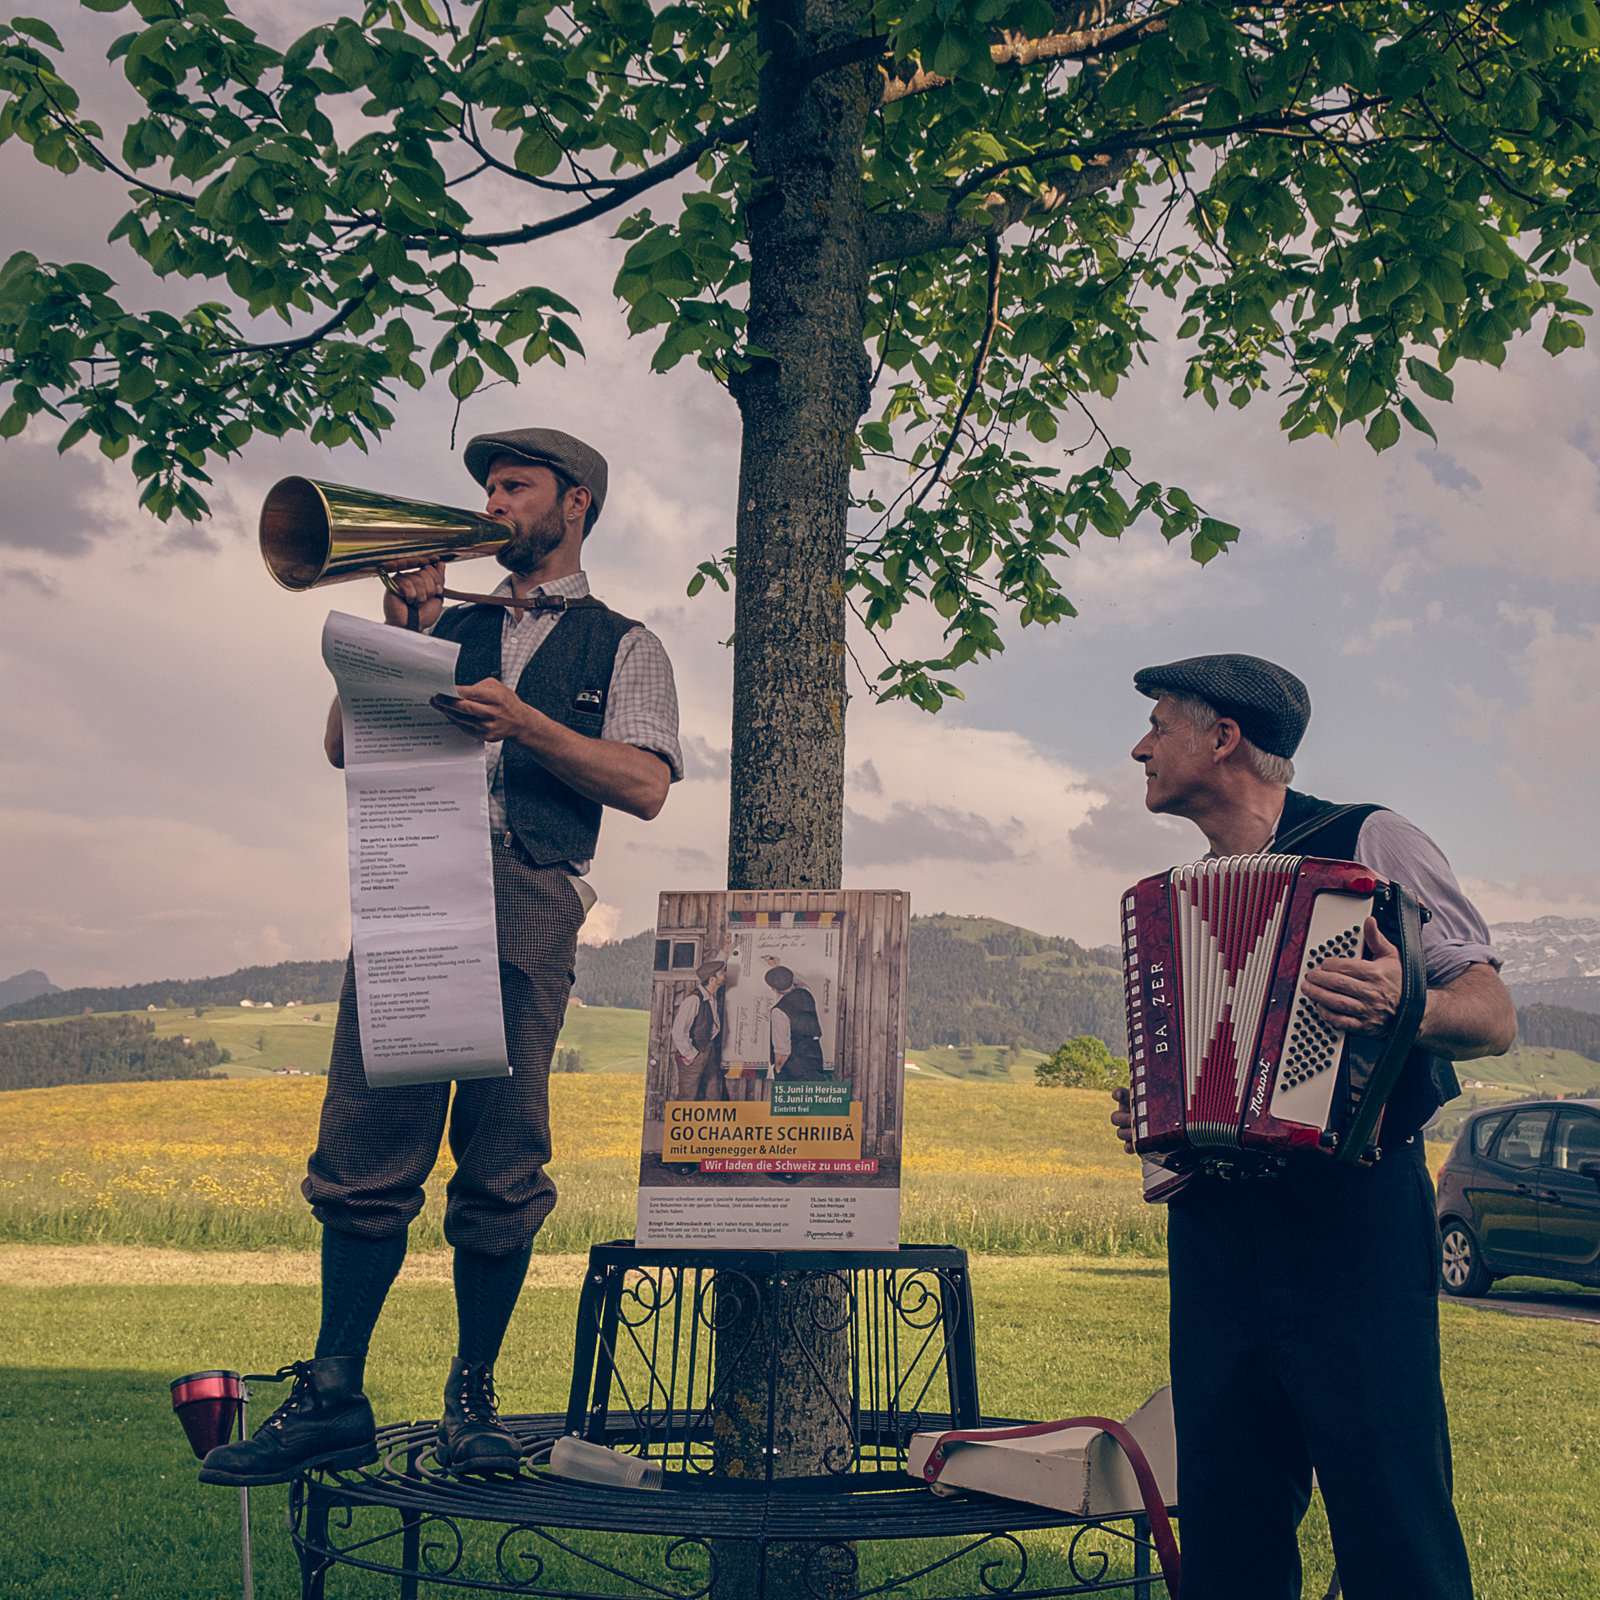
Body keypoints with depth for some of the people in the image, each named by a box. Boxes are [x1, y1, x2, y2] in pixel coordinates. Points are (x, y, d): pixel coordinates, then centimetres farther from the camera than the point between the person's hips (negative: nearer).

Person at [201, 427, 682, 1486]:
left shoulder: (623, 647, 16)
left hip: (527, 903, -3)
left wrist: (524, 723, -9)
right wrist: (399, 631, 8)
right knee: (366, 1153, -4)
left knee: (501, 1173, -5)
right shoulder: (451, 626, 27)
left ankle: (474, 1398, 6)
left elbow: (645, 786, 0)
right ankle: (334, 1398, 0)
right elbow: (347, 744, 18)